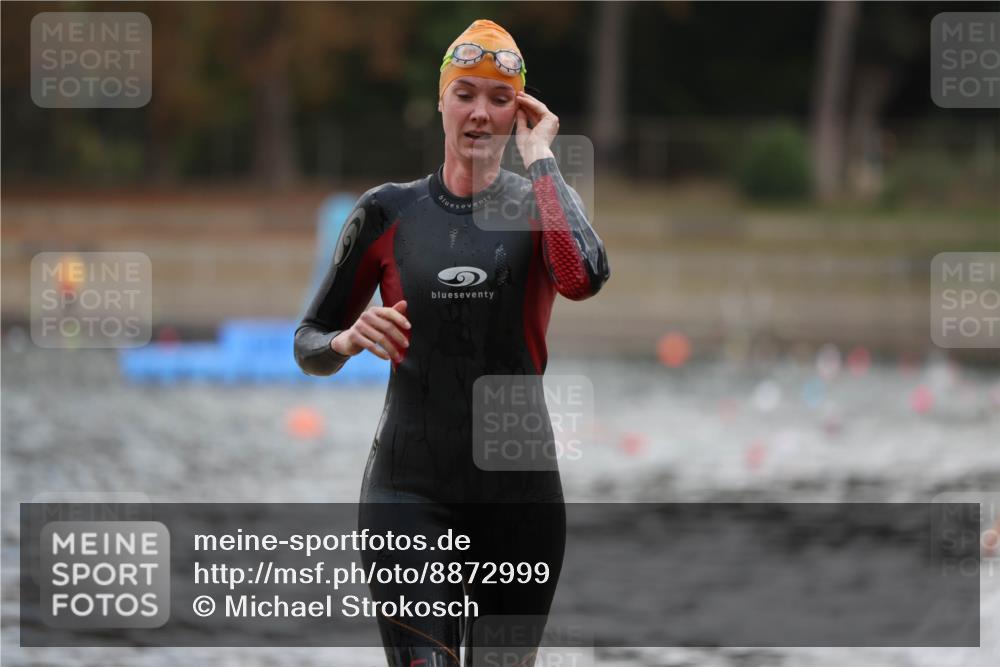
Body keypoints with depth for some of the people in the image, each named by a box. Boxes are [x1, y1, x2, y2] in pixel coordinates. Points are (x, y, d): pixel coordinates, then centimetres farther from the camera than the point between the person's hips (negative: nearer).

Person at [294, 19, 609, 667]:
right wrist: (350, 339, -13)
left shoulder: (540, 204, 3)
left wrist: (539, 154, -12)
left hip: (521, 489, 1)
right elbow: (310, 345, 10)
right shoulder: (389, 212, 5)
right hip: (411, 490, -1)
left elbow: (584, 276, -22)